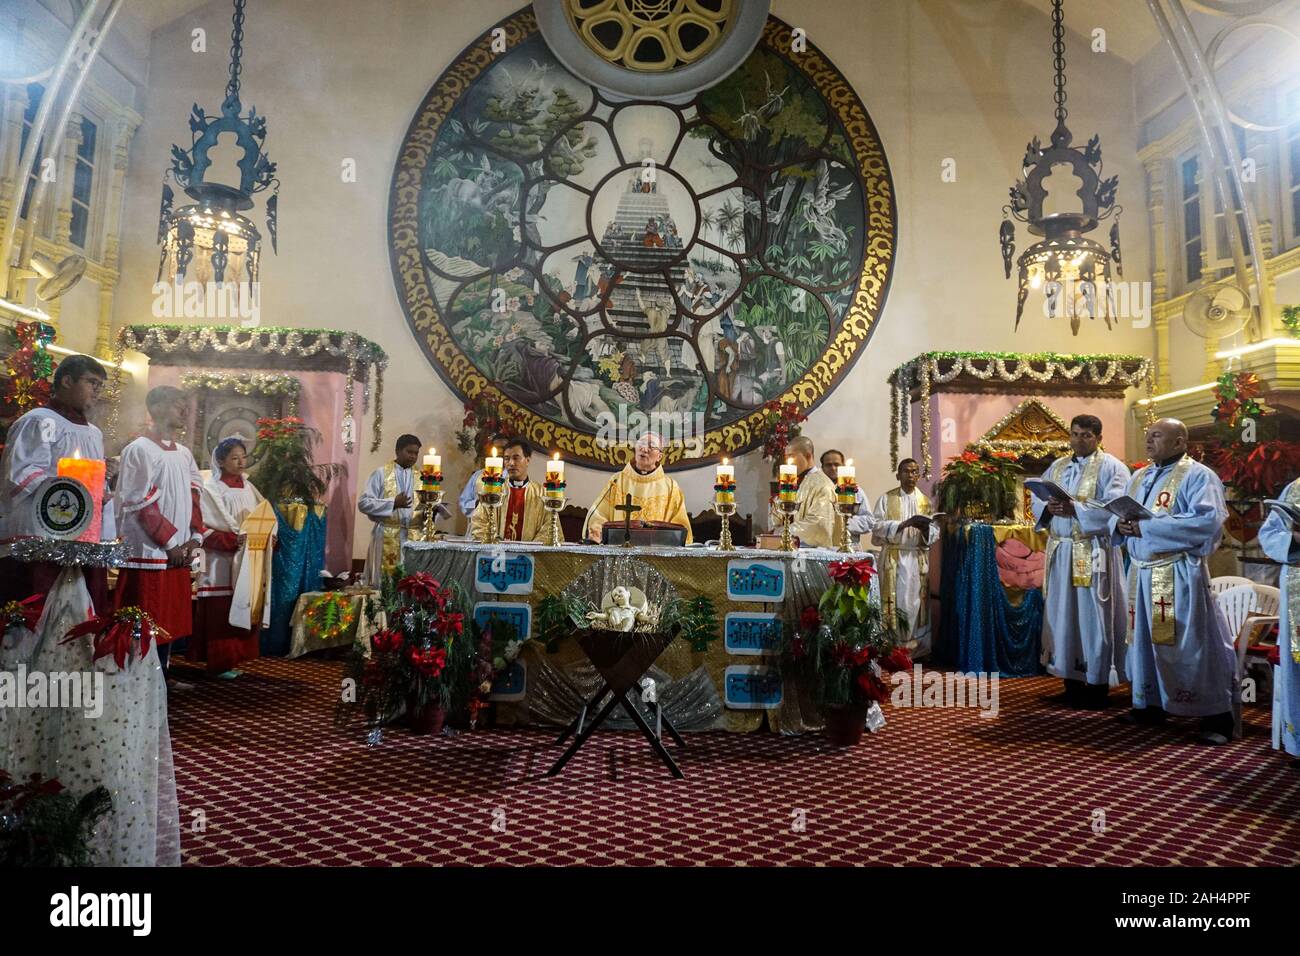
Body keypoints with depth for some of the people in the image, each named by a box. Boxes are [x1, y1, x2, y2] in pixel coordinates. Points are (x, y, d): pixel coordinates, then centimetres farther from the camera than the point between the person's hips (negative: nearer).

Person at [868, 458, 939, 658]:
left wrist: (925, 527, -18)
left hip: (918, 559, 2)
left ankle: (917, 648, 9)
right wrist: (903, 524, -18)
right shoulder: (886, 498, 3)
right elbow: (877, 526, -6)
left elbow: (935, 531, 4)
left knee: (916, 602, 2)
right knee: (894, 602, -4)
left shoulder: (925, 501, 10)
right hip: (893, 558, -2)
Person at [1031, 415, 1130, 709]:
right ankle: (1073, 682, 19)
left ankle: (1098, 686, 9)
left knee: (1094, 617, -1)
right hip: (1060, 551, 6)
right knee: (1063, 615, 9)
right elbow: (1036, 498, 9)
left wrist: (1074, 509, -26)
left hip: (1094, 553, -6)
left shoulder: (1111, 467, -4)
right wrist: (1049, 507, -13)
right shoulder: (1057, 466, 15)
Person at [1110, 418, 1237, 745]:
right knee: (1145, 639, 13)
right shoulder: (1139, 477, 16)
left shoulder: (1198, 476, -7)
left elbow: (1209, 521, -20)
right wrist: (1121, 524, -10)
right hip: (1141, 571, 7)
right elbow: (1117, 514, 16)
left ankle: (1217, 717, 8)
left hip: (1178, 574, -7)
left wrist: (1147, 527, -23)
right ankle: (1150, 704, 26)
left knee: (1189, 643, -4)